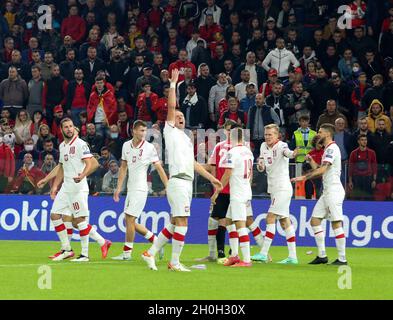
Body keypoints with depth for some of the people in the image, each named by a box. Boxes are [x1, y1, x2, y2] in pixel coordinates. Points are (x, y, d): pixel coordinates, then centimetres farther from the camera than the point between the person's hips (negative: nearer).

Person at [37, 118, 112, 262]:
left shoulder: (80, 144, -8)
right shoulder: (62, 146, 16)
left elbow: (90, 164, -15)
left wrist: (82, 175, -33)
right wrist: (55, 186, 24)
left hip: (78, 188, -8)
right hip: (66, 187, 8)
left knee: (79, 219, -8)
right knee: (55, 215, 4)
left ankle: (85, 254, -1)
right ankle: (66, 249, 12)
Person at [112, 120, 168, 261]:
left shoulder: (149, 148, -8)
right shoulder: (126, 146, 8)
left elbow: (159, 169, -5)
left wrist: (168, 187, -9)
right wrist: (119, 187, 13)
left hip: (140, 189, -7)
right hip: (130, 188, 7)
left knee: (130, 219, -9)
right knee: (129, 221, 8)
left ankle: (126, 252, 0)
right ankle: (156, 241, 21)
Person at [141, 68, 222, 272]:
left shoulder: (186, 139, 25)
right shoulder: (170, 132, 3)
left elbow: (193, 163, 28)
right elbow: (171, 107, -8)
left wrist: (211, 178, 26)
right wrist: (173, 84, -8)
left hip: (187, 182, 9)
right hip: (178, 181, -9)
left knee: (174, 223, 9)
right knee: (182, 222, -11)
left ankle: (151, 253, 13)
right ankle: (174, 262, -8)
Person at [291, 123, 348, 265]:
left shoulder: (332, 148, -12)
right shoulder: (328, 149, 19)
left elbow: (322, 169, -22)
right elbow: (321, 171, 23)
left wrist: (304, 177, -22)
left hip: (334, 190, -10)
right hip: (327, 191, 10)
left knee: (336, 223, -9)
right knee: (315, 220, 7)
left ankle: (342, 258, -6)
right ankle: (322, 255, 9)